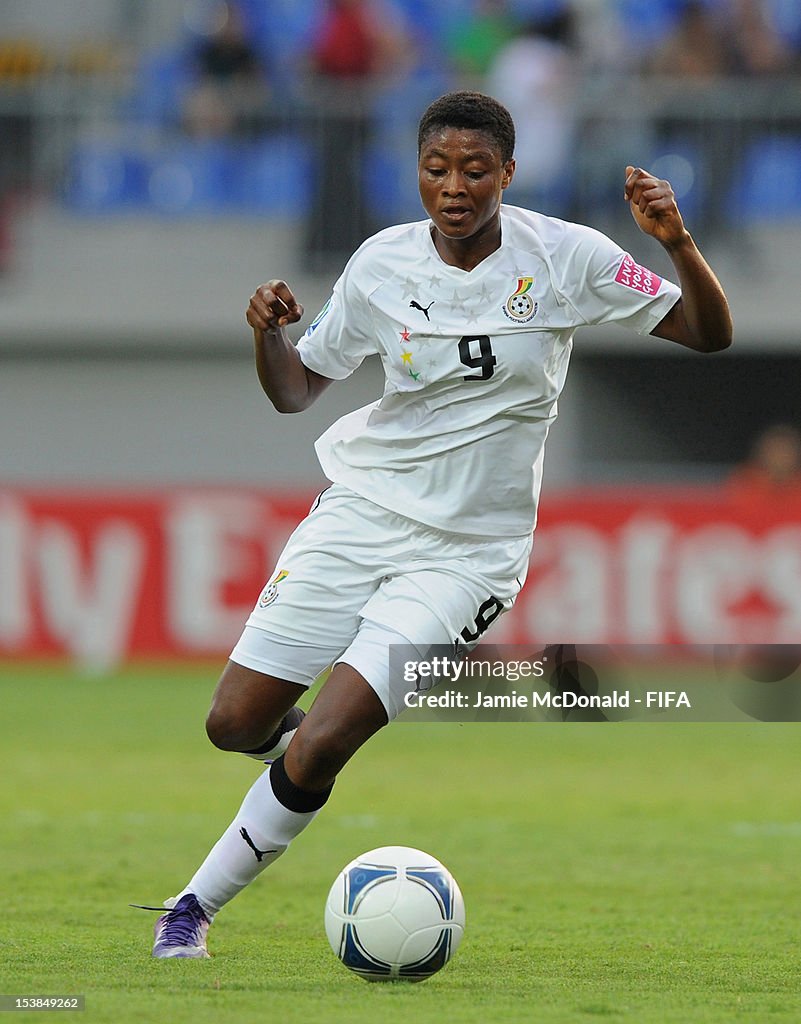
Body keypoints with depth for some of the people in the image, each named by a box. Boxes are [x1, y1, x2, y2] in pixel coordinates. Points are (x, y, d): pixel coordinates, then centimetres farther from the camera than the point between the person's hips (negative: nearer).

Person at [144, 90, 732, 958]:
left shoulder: (563, 258, -8)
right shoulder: (382, 265, -2)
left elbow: (709, 334, -6)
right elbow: (295, 391, 8)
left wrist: (677, 243, -25)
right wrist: (267, 332, -14)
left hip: (468, 551, -3)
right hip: (361, 512, 3)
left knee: (316, 749, -15)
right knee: (235, 724, 0)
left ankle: (197, 905, 2)